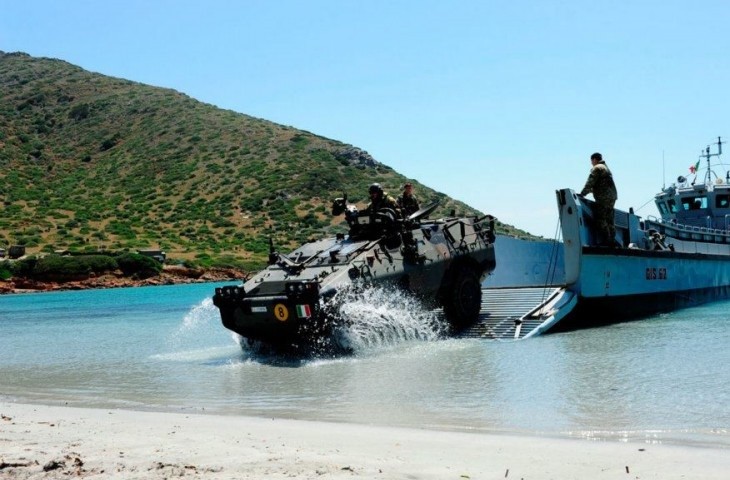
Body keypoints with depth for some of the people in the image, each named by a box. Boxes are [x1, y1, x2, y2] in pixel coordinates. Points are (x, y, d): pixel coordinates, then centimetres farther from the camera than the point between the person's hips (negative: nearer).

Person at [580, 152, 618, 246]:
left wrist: (582, 194, -4)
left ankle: (605, 240, -17)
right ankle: (612, 241, 6)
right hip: (612, 197, 10)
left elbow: (590, 183, -10)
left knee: (600, 219, -10)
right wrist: (591, 190, 27)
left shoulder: (597, 168, -5)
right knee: (609, 220, 9)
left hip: (603, 198, -10)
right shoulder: (606, 168, 26)